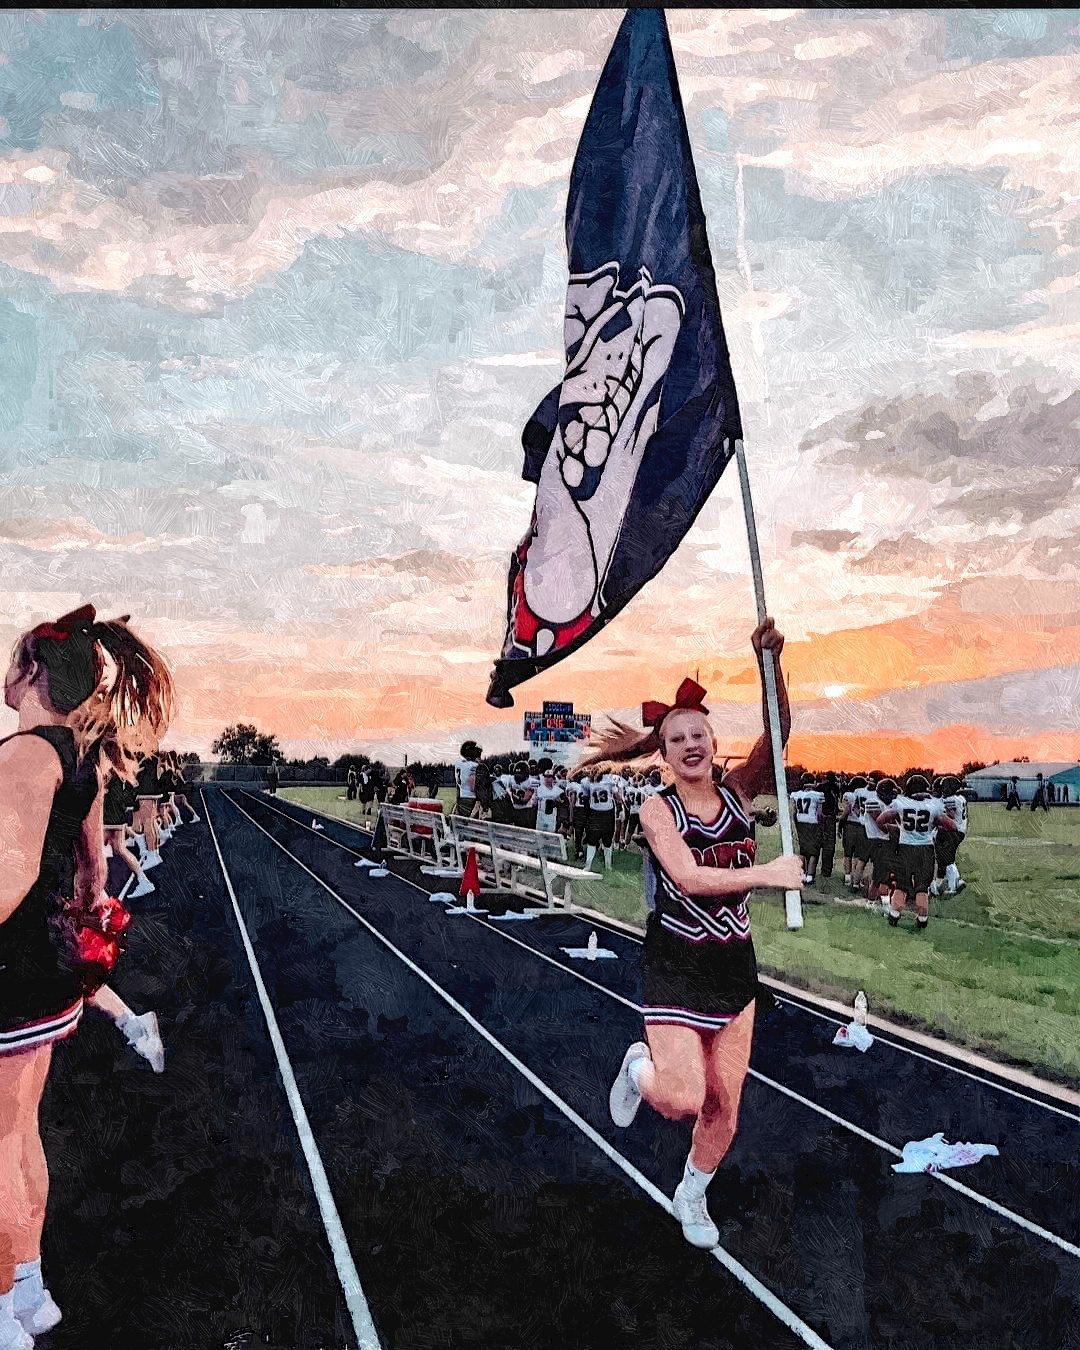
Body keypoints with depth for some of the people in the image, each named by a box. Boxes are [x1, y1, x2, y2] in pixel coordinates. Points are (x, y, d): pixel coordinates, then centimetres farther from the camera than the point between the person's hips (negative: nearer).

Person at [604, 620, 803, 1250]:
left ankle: (692, 1195, 39)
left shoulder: (739, 793, -2)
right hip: (675, 967, -3)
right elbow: (689, 877, -25)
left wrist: (770, 662, -29)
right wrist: (768, 874, -25)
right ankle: (641, 1067, 19)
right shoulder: (658, 810, -10)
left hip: (735, 966, 4)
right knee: (682, 1101, -17)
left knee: (724, 1108, 10)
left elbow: (777, 734, -17)